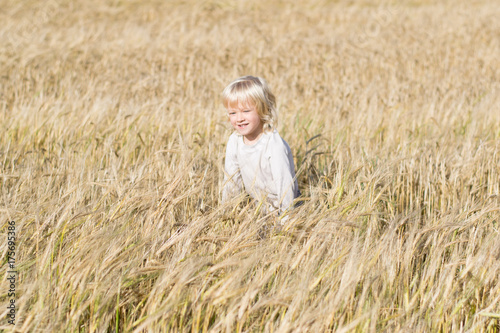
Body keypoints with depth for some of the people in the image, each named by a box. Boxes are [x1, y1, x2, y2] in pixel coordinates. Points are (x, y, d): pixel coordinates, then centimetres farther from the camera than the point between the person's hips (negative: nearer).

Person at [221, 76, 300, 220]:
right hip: (258, 206, 6)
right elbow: (231, 180, 6)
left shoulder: (274, 145, -26)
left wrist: (285, 220, -27)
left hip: (278, 209, -6)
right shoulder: (234, 141, -6)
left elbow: (285, 187, -24)